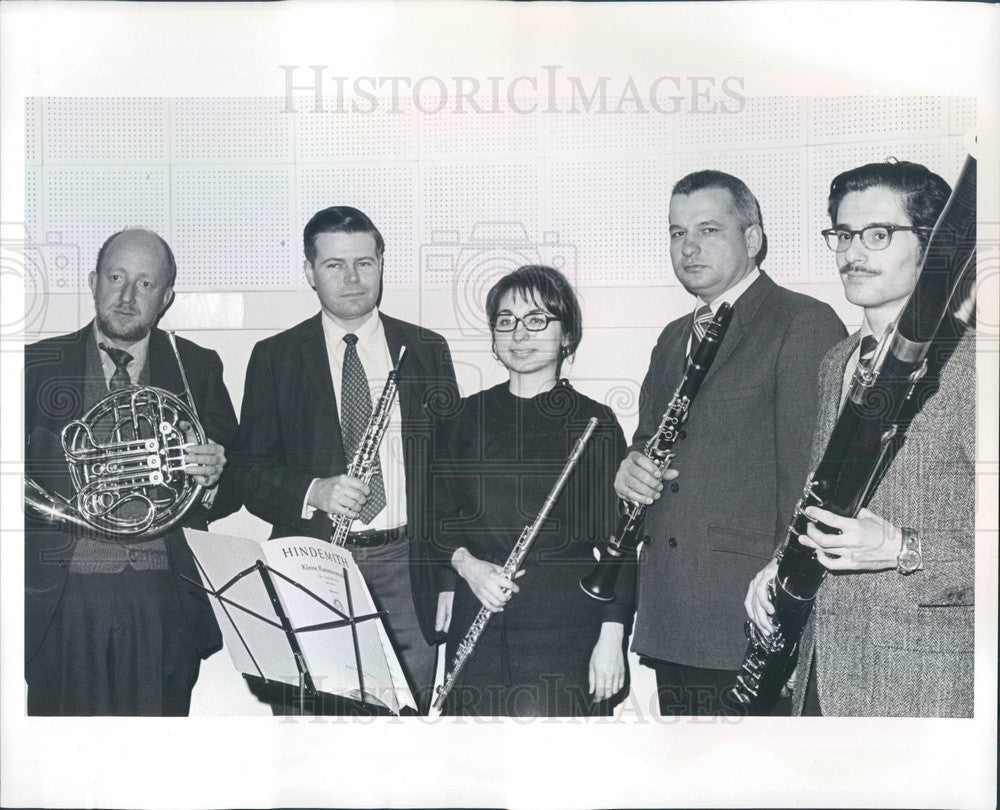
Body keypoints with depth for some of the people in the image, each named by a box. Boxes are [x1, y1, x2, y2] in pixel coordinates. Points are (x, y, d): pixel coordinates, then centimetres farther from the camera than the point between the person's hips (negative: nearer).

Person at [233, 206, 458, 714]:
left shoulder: (427, 350, 10)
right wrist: (313, 491, -16)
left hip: (405, 574, 1)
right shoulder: (275, 357, 7)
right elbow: (250, 473, 4)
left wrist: (451, 576, 6)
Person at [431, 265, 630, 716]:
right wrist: (466, 562, -5)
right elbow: (440, 515, 15)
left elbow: (616, 540, -1)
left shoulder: (594, 422, 1)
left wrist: (612, 636, -7)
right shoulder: (463, 420, 10)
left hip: (566, 620, -2)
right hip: (478, 621, 3)